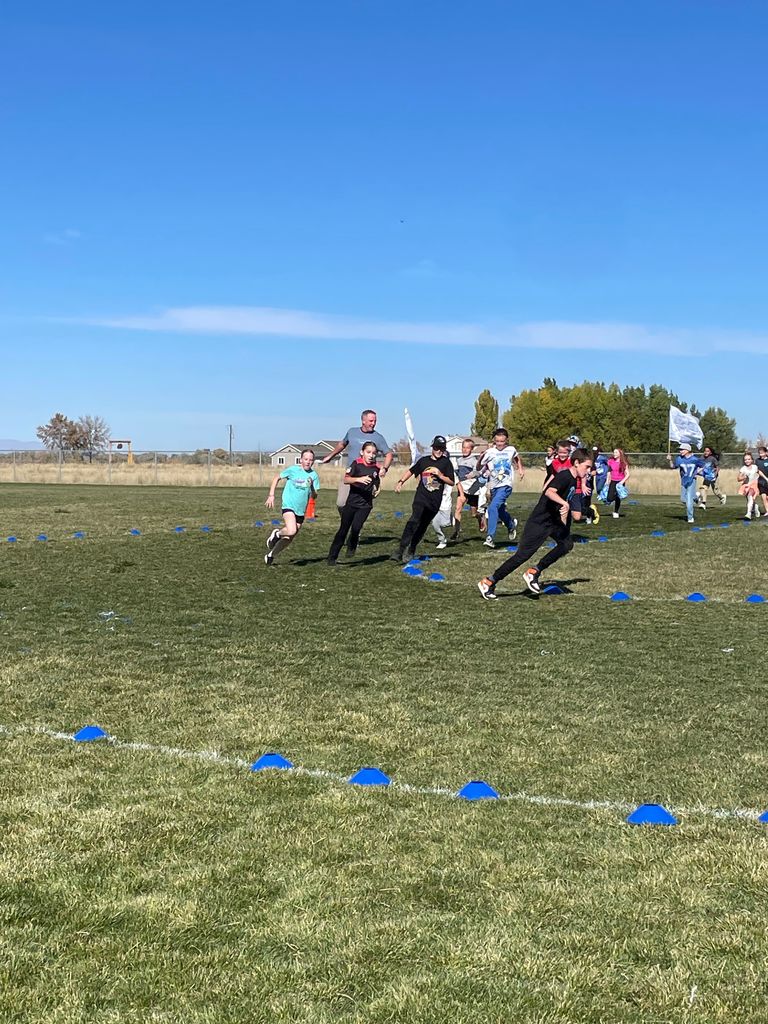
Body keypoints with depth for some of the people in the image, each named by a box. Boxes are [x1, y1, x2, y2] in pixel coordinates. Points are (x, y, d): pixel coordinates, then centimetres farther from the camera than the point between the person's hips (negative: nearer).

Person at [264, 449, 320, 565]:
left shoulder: (314, 476, 1)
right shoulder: (292, 470, -6)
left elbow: (314, 496, 0)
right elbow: (277, 478, 6)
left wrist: (311, 487, -20)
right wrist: (271, 495, 0)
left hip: (301, 511, 4)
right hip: (288, 506, -4)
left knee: (289, 538, 9)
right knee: (291, 531, -28)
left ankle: (270, 555, 28)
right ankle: (277, 534, 3)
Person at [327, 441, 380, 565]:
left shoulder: (376, 468, 1)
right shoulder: (357, 464, -7)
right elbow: (346, 479, -20)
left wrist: (375, 491, 1)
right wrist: (359, 479, -35)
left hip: (365, 504, 1)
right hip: (352, 502, -1)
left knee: (356, 528, -18)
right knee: (343, 530, 5)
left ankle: (351, 547, 13)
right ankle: (332, 557, 16)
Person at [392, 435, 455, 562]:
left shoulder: (446, 463, 5)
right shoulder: (424, 460, 9)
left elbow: (451, 482, 5)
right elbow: (411, 471, 22)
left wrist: (440, 475, -11)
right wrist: (401, 481, 9)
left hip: (435, 501, 1)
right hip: (421, 497, -1)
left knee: (422, 526, 4)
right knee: (414, 521, -20)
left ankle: (411, 551, 18)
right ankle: (400, 550, -28)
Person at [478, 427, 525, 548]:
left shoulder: (511, 450, 1)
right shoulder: (489, 452, -4)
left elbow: (516, 458, 26)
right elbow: (479, 468, -4)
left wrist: (520, 469, 19)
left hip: (506, 485, -3)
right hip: (494, 486, 3)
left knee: (493, 507, -22)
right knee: (500, 511, 19)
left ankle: (490, 537, -22)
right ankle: (511, 524, 52)